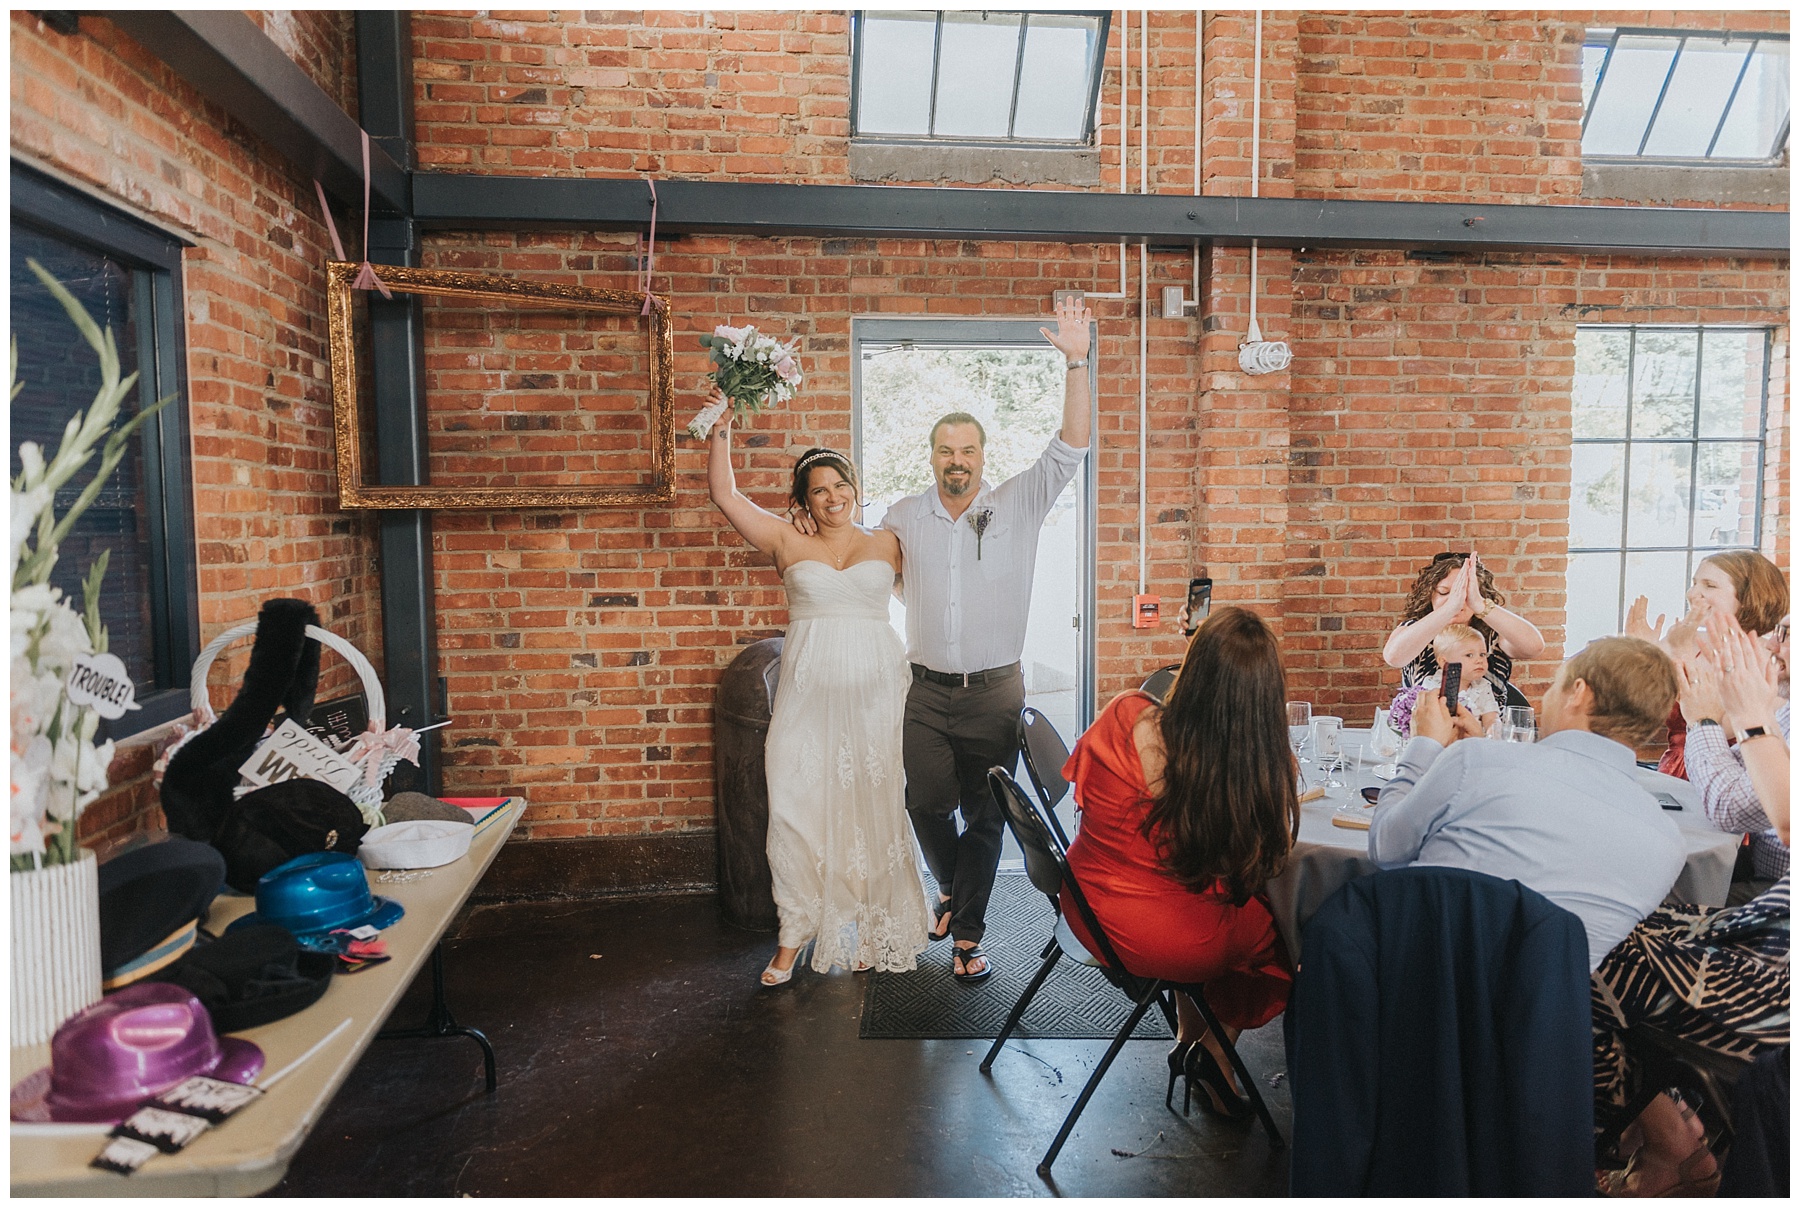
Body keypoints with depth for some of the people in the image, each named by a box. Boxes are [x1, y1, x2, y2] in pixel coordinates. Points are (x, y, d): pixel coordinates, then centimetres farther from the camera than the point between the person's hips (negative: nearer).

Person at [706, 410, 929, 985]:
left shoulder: (886, 544, 10)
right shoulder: (788, 543, 7)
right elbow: (725, 495, 3)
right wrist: (721, 431, -1)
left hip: (875, 691, 0)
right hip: (808, 693, 0)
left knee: (874, 806, 5)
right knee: (797, 806, -2)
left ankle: (877, 927, 21)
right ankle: (794, 934, 12)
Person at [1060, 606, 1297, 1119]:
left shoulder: (1126, 715, -15)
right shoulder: (1265, 769, -22)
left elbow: (1080, 777, 6)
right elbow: (1268, 865, -7)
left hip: (1087, 910, 4)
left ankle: (1190, 1040, 41)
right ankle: (1213, 1052, 32)